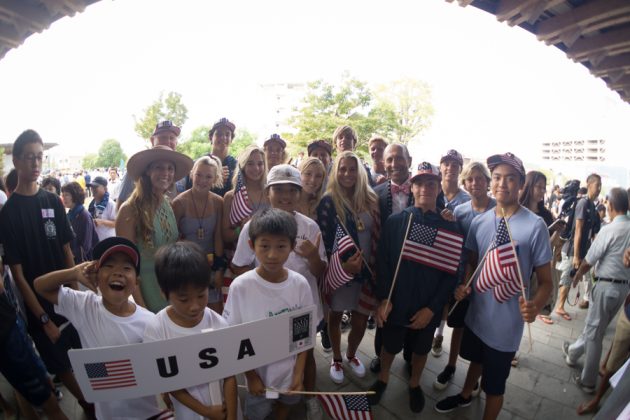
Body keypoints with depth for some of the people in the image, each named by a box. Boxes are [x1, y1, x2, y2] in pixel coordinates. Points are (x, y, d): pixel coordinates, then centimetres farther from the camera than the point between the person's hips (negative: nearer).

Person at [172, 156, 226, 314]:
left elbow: (218, 237, -2)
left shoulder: (218, 202, -4)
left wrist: (219, 269, -3)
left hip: (211, 264, 3)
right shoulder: (179, 203, -12)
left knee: (217, 312, 9)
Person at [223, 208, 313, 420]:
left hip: (289, 369, 2)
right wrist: (251, 376, -8)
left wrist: (299, 373, -4)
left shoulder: (300, 284, -16)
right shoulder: (240, 286, -22)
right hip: (258, 371, -2)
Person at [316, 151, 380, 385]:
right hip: (339, 270, -3)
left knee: (360, 321, 12)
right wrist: (340, 266, -18)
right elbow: (324, 238, -11)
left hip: (367, 270, 3)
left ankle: (351, 355, 43)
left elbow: (378, 235, 7)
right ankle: (336, 359, 40)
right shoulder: (329, 201, -9)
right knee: (335, 317, 15)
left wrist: (375, 267, 2)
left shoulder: (371, 200, 3)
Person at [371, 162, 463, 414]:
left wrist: (432, 308, -11)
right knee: (390, 346, 19)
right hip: (396, 303, 0)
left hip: (427, 308, 1)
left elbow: (451, 274, -7)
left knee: (421, 349, 22)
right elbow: (383, 262, -8)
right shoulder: (395, 222, -9)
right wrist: (383, 299, -14)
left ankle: (414, 384, 50)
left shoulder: (450, 229, -8)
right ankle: (383, 379, 47)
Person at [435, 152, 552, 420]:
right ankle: (464, 396, 58)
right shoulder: (479, 222, -4)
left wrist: (535, 305, -33)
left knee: (494, 386, 15)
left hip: (505, 324, -5)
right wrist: (464, 285, -11)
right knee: (476, 359, 31)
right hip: (476, 314, 5)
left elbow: (545, 280, -14)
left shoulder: (535, 226, -18)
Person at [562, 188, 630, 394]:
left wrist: (577, 276, 5)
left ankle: (588, 381, 14)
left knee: (594, 331, 4)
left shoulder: (609, 230, -17)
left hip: (607, 285, -6)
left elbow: (588, 261, -10)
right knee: (596, 326, 21)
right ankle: (573, 352, 42)